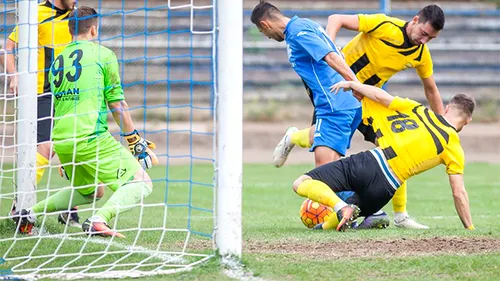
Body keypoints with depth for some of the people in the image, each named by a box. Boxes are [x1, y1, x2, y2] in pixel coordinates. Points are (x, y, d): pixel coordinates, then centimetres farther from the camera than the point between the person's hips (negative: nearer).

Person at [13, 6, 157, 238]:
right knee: (141, 182, -4)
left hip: (61, 140, 7)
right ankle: (99, 220, -27)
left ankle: (31, 212, 14)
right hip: (91, 137, -7)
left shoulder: (57, 62, 19)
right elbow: (116, 103, 0)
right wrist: (135, 141, 8)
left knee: (89, 192, 27)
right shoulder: (102, 54, 2)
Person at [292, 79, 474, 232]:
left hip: (368, 163, -1)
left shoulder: (418, 110, 12)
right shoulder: (454, 148, 8)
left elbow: (381, 96, 10)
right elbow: (458, 192, 4)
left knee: (301, 184, 0)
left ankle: (341, 207, -25)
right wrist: (470, 228, 15)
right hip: (385, 189, 1)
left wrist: (351, 84, 27)